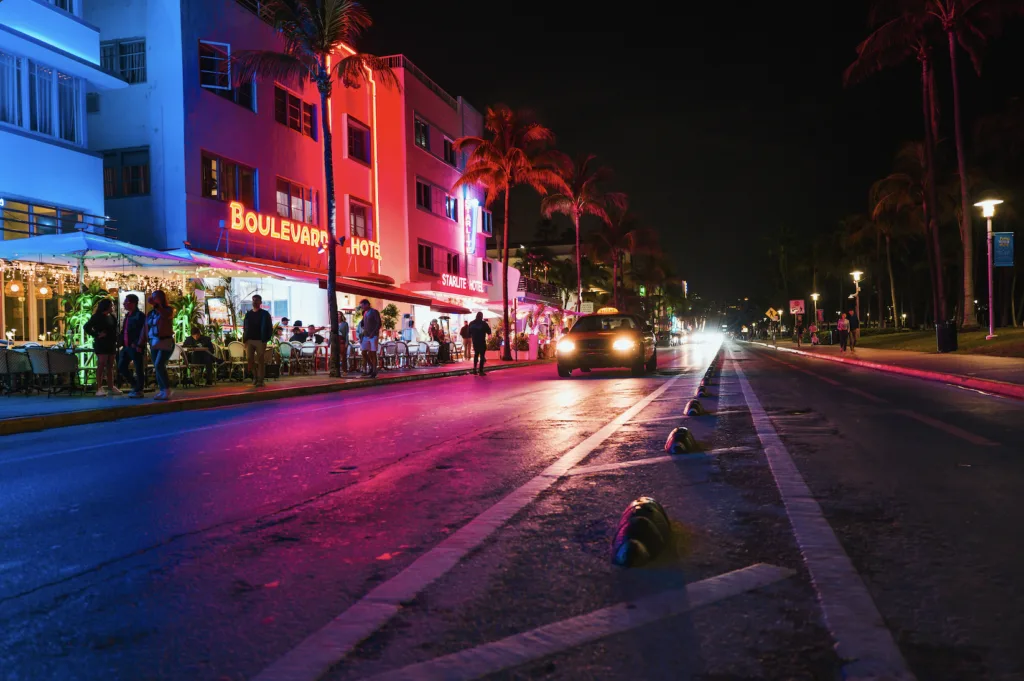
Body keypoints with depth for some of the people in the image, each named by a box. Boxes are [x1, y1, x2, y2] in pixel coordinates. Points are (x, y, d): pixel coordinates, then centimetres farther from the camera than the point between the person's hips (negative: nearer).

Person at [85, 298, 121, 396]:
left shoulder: (112, 317, 14)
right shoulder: (97, 317, -6)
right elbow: (87, 327, -12)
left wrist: (116, 339, 9)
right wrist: (97, 335, -15)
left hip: (111, 344, 7)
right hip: (101, 344, -7)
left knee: (110, 366, 9)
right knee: (101, 365, -11)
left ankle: (111, 387, 13)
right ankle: (99, 389, -12)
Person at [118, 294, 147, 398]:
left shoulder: (139, 316, -12)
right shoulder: (127, 315, 16)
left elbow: (143, 332, -18)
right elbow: (124, 330, 21)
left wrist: (139, 345, -20)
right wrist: (122, 342, 12)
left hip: (135, 347, -10)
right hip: (126, 346, 10)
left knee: (139, 369, 0)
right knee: (121, 367, 11)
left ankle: (138, 391, 8)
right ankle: (135, 385, 23)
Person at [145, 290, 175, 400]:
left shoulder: (168, 310, -4)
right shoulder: (150, 313, 11)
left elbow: (167, 316, -28)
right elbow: (147, 328, 13)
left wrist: (155, 304, -34)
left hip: (166, 342, -6)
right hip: (154, 343, 6)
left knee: (159, 365, -18)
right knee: (157, 368, 6)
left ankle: (167, 390, -14)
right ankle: (162, 391, 12)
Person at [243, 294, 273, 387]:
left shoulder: (265, 314, 2)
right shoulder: (248, 314, 14)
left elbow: (270, 328, 0)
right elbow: (244, 328, 16)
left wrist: (266, 338, -10)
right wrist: (244, 338, 4)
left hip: (260, 340, -3)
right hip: (249, 340, 4)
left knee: (261, 360, -2)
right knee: (249, 359, -3)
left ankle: (260, 380, 3)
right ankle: (255, 375, 19)